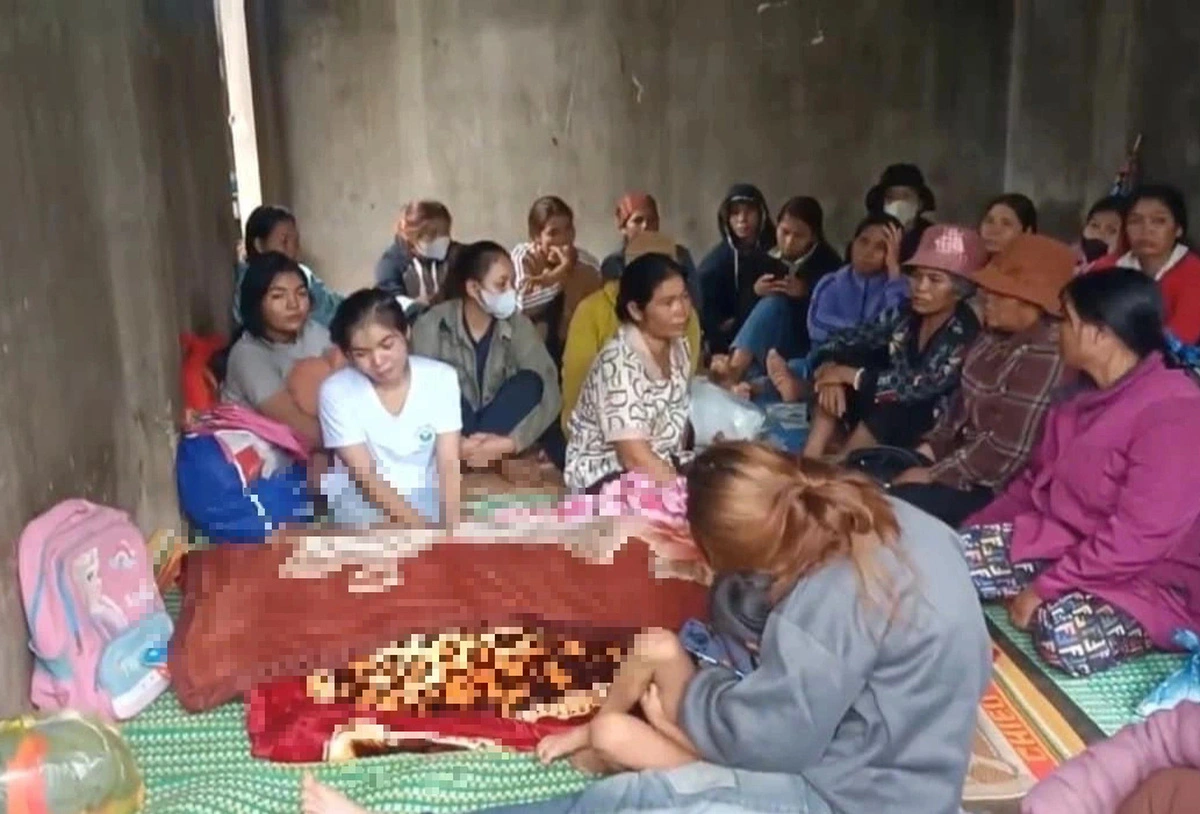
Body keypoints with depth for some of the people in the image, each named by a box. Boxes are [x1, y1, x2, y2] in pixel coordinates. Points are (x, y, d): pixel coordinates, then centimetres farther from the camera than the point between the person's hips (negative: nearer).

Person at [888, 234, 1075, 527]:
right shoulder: (996, 334, 4)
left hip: (1000, 487, -9)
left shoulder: (1045, 357, -24)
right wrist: (929, 449, 4)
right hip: (965, 459, 9)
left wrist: (933, 475, -18)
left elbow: (1006, 453, -26)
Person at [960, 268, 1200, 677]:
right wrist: (968, 532, 3)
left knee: (1067, 636, -36)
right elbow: (1036, 481, 14)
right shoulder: (1089, 398, 7)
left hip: (1145, 580, -7)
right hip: (1061, 545, 7)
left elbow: (1137, 539, -28)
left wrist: (1045, 588, -25)